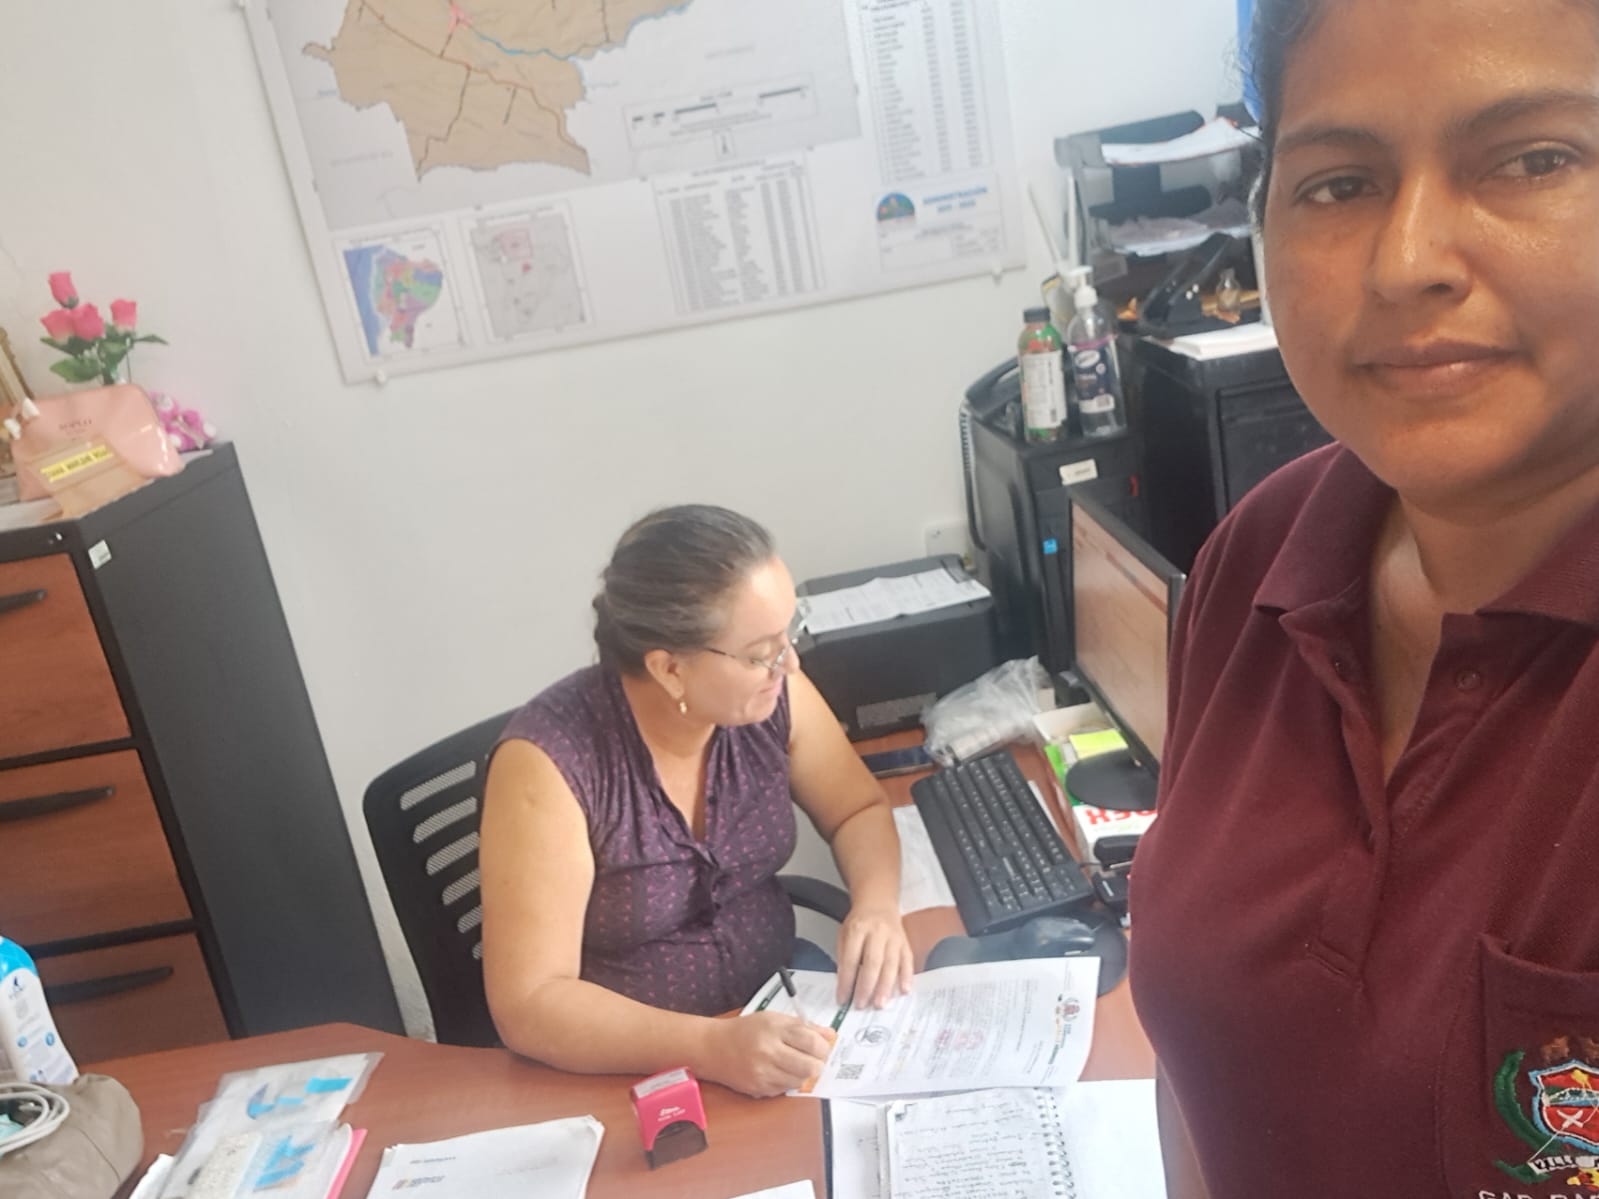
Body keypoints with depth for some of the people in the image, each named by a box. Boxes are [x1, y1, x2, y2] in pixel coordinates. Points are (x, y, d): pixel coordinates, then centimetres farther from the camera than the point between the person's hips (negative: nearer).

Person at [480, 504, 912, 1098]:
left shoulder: (770, 695, -13)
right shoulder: (549, 760, -26)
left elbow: (859, 809, 4)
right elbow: (529, 1005, -25)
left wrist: (876, 906, -17)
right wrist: (713, 1048, -36)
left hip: (776, 993, 5)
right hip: (628, 1066, -5)